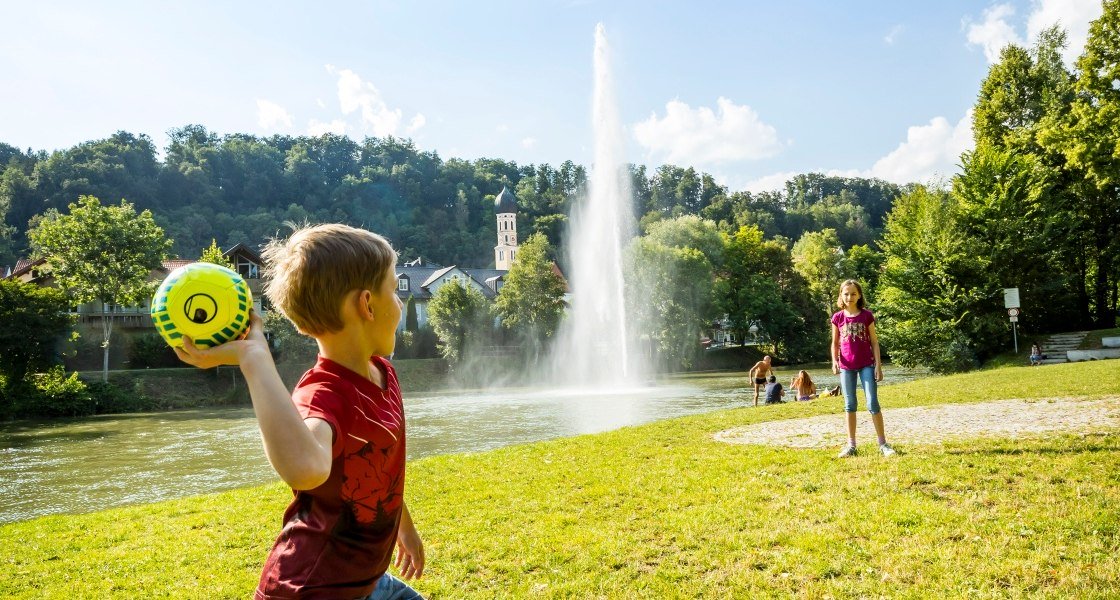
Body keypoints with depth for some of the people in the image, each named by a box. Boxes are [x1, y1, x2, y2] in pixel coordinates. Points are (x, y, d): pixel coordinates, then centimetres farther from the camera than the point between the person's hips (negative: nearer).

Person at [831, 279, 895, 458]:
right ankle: (851, 445, 12)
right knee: (850, 405, 7)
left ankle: (883, 444, 4)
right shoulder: (838, 317, 3)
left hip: (866, 365, -2)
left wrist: (878, 366, -4)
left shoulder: (866, 315, -1)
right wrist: (834, 361, -9)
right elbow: (835, 343, 8)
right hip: (846, 366, 2)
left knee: (872, 404, -5)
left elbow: (874, 342, 2)